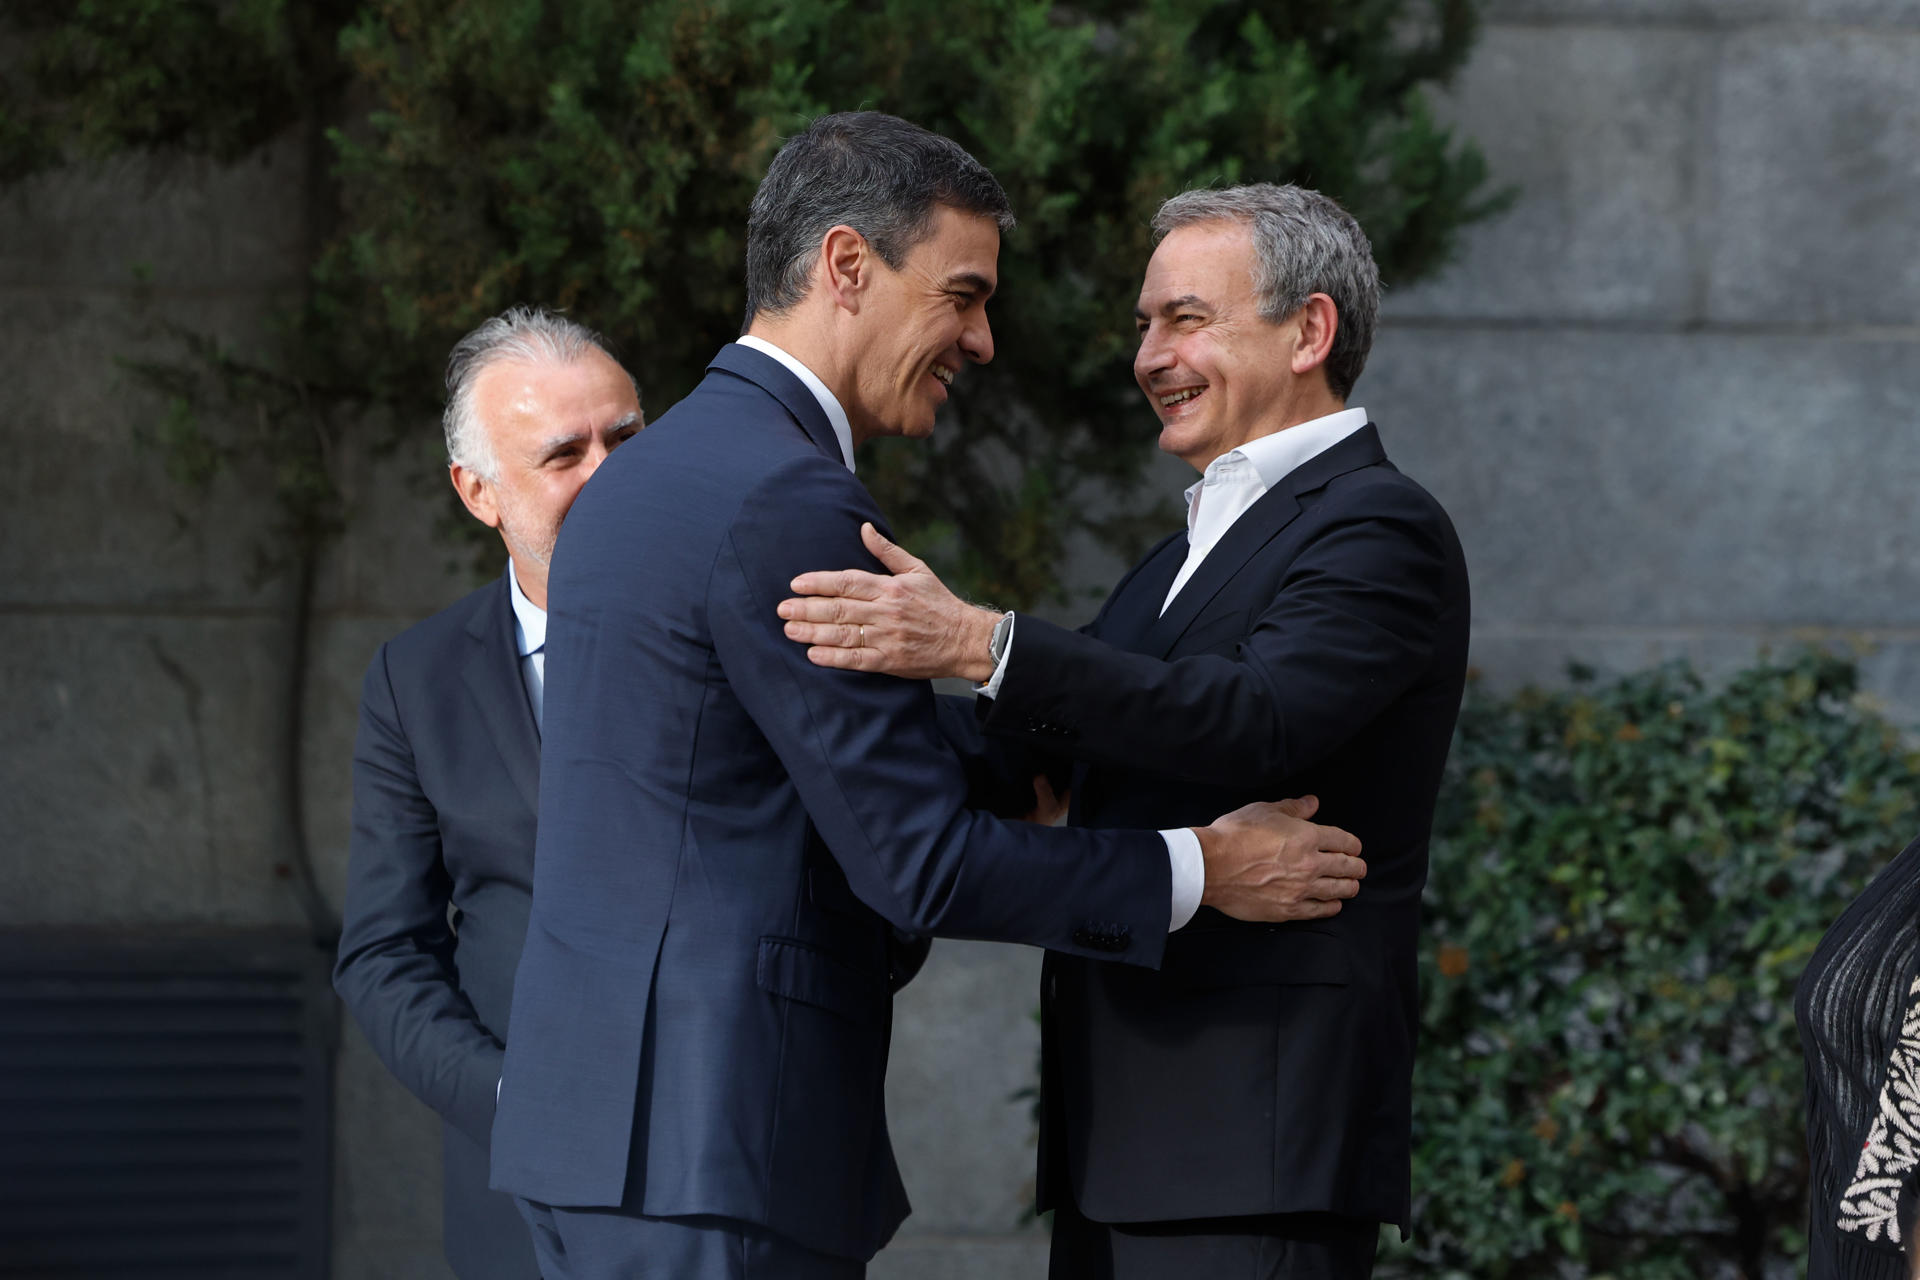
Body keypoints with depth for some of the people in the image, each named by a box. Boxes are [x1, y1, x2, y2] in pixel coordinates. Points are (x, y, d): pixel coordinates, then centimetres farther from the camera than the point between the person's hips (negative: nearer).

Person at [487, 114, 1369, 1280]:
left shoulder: (645, 478, 17)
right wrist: (1202, 871, -5)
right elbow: (920, 862, -15)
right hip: (709, 1139, -10)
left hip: (598, 1104, 10)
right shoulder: (790, 505, -14)